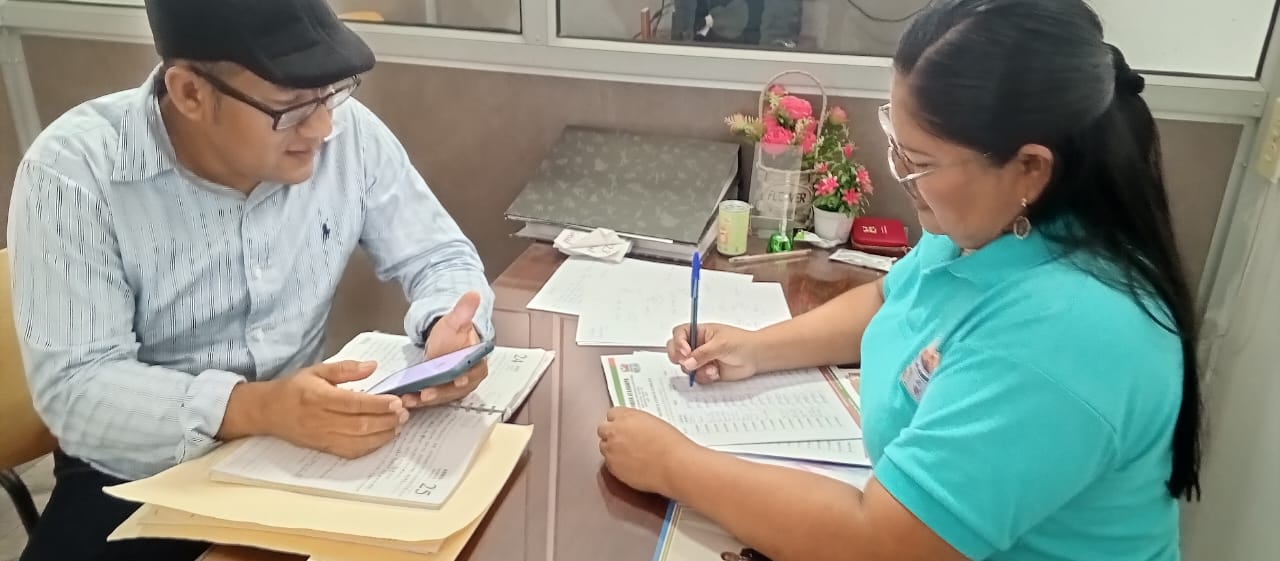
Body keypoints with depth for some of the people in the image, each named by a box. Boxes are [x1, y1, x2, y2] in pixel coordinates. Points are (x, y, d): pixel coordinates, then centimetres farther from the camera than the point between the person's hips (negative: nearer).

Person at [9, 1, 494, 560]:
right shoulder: (73, 171, -19)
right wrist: (257, 408, -37)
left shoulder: (351, 133, -10)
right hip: (139, 484, -2)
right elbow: (73, 387, -21)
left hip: (306, 452, 3)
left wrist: (451, 329, -23)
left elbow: (439, 256, -1)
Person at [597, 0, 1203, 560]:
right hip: (899, 501, 7)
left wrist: (672, 465, -24)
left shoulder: (1058, 337, -35)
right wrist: (757, 348, -2)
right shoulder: (989, 223, -8)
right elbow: (889, 300, 11)